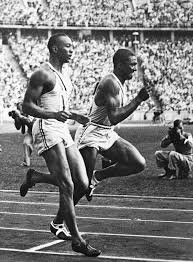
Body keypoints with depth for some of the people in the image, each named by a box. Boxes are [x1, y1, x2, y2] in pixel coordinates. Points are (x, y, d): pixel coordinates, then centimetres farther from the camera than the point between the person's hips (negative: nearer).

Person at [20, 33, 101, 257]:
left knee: (82, 184, 0)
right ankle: (76, 240, -8)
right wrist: (54, 115, -26)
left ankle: (34, 178, 22)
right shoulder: (42, 75, -9)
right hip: (47, 130, -8)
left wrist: (74, 116, 16)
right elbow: (27, 106, -13)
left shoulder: (64, 74, 18)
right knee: (67, 186, -13)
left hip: (63, 130, 9)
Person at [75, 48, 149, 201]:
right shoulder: (110, 83, -21)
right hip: (91, 135, -9)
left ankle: (97, 177, 12)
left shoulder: (119, 83, 10)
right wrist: (138, 100, -28)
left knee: (139, 164, -1)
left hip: (108, 135, 9)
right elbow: (114, 118, -29)